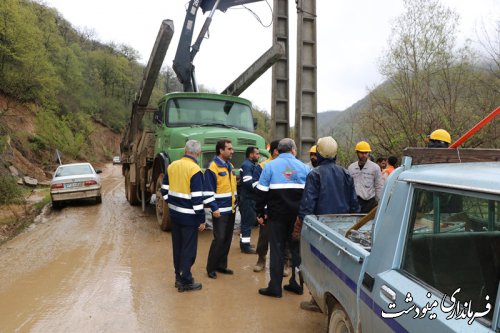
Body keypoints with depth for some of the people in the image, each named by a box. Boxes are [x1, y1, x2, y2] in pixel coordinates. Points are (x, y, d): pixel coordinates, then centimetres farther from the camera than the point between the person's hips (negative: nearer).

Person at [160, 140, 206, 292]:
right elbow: (197, 198, -19)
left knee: (177, 246, 18)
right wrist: (202, 219, -12)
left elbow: (164, 190, 7)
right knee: (189, 249, 5)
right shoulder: (194, 170, -18)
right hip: (189, 216, -7)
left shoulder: (172, 166, 3)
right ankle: (185, 282, 13)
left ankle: (179, 277, 30)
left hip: (174, 214, 7)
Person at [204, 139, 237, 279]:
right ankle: (211, 268, 8)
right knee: (219, 238, -6)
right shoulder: (212, 167, -14)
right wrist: (214, 208, -20)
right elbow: (208, 191, -17)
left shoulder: (230, 166, 12)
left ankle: (221, 265, 24)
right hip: (220, 211, -8)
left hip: (231, 209, 8)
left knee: (227, 239, 12)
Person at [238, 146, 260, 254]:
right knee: (248, 221, -6)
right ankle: (245, 246, -1)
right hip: (247, 198, -10)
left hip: (248, 198, 10)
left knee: (247, 221, 16)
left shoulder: (249, 165, 18)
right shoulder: (247, 165, -15)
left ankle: (244, 243, 25)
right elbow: (248, 182, -25)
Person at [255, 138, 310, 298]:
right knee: (297, 248, 13)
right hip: (298, 215, 2)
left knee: (277, 249, 4)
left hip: (277, 214, -2)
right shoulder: (304, 167, 4)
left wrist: (260, 211, 4)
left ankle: (275, 287, 7)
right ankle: (296, 283, 21)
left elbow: (262, 191, -5)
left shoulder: (270, 166, -3)